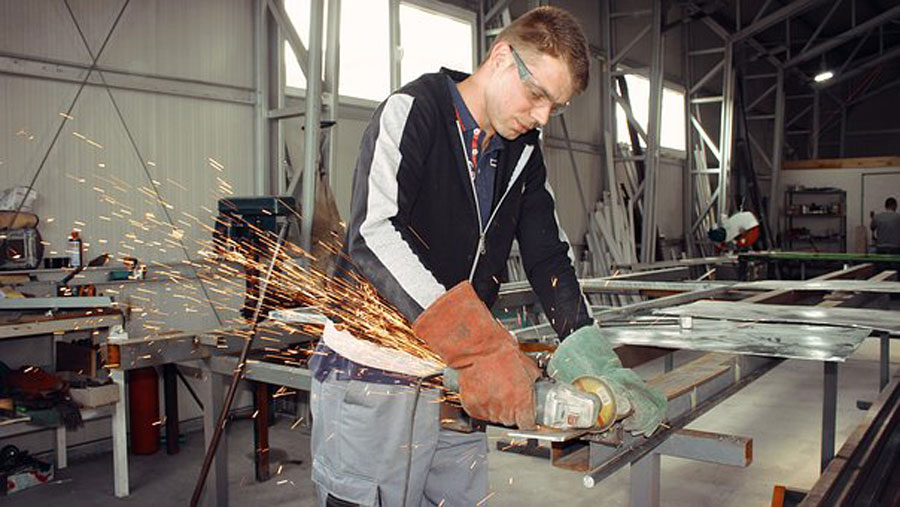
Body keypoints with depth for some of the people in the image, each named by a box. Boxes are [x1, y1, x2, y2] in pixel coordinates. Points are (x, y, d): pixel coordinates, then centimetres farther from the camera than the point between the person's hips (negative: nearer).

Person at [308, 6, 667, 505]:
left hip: (458, 378, 6)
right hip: (375, 375, -6)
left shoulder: (523, 151, 11)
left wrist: (597, 364, -5)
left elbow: (548, 254, 9)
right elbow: (374, 234, -24)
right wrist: (481, 347, -31)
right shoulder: (411, 111, -10)